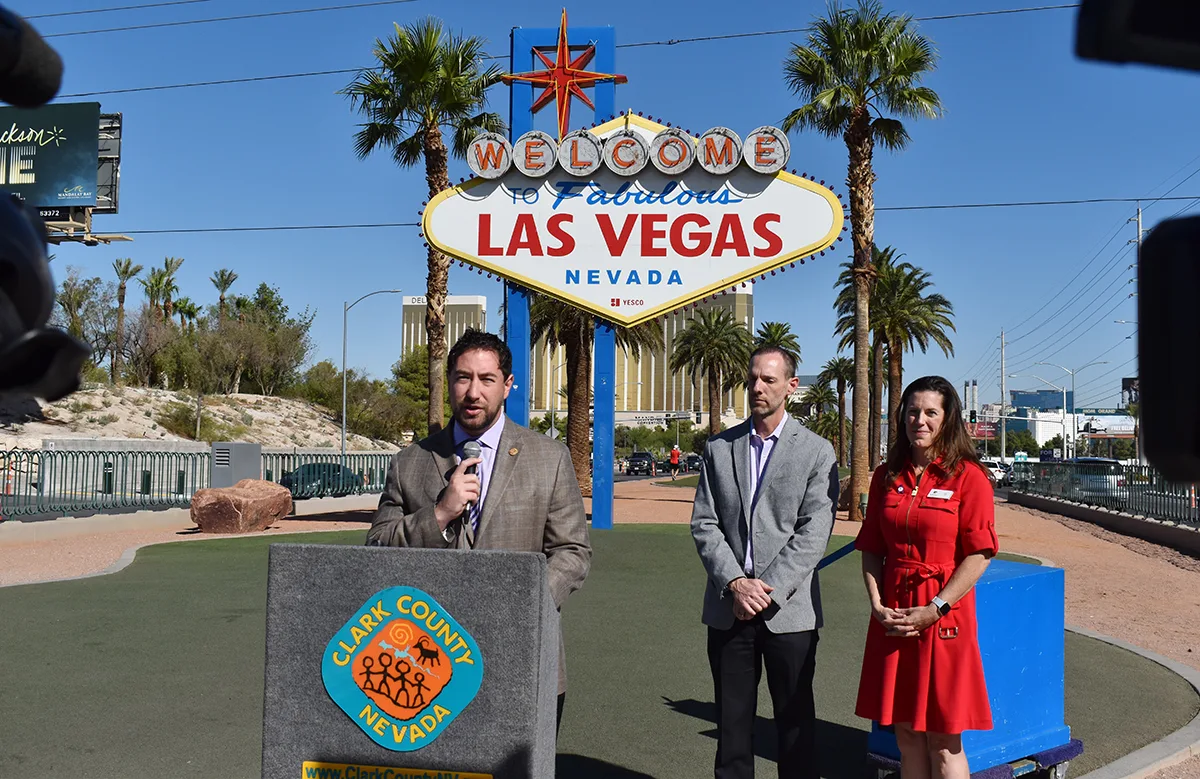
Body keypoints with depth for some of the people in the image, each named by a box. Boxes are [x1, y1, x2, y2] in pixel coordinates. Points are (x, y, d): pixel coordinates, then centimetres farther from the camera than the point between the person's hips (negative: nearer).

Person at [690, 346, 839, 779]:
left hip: (789, 610, -2)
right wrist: (735, 583, -11)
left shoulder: (816, 451, 0)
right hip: (728, 608, 3)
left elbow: (813, 534, -8)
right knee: (732, 722, 11)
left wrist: (767, 590, -14)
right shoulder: (719, 448, 9)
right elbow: (704, 524, 3)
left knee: (795, 723, 8)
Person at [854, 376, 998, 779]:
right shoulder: (886, 476, 9)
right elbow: (871, 550, 10)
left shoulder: (968, 476, -5)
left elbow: (978, 556, -10)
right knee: (906, 735, 12)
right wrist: (877, 605, -3)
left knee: (943, 741, 3)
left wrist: (935, 609, -16)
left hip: (943, 620, -4)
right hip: (893, 619, 5)